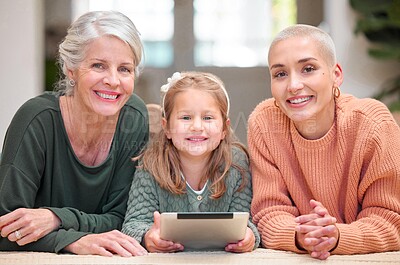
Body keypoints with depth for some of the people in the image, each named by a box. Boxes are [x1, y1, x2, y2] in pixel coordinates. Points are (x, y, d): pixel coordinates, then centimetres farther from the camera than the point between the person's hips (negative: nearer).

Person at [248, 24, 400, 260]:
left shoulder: (373, 124, -12)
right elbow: (270, 212, -8)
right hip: (291, 259, 1)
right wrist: (299, 237, -30)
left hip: (367, 259, -1)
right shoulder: (263, 123, -8)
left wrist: (336, 236, -31)